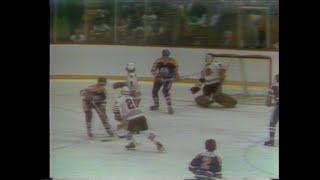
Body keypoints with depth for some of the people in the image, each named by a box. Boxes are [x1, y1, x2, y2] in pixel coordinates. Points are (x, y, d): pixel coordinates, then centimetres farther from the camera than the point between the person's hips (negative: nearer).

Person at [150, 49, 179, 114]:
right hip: (159, 78, 3)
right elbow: (152, 70, -17)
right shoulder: (158, 61, -19)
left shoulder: (173, 61, -18)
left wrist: (176, 75, -16)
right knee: (154, 91, 10)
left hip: (168, 79, -3)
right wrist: (157, 73, -37)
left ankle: (169, 106, -18)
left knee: (165, 91, -24)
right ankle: (156, 105, 37)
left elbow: (175, 69, 1)